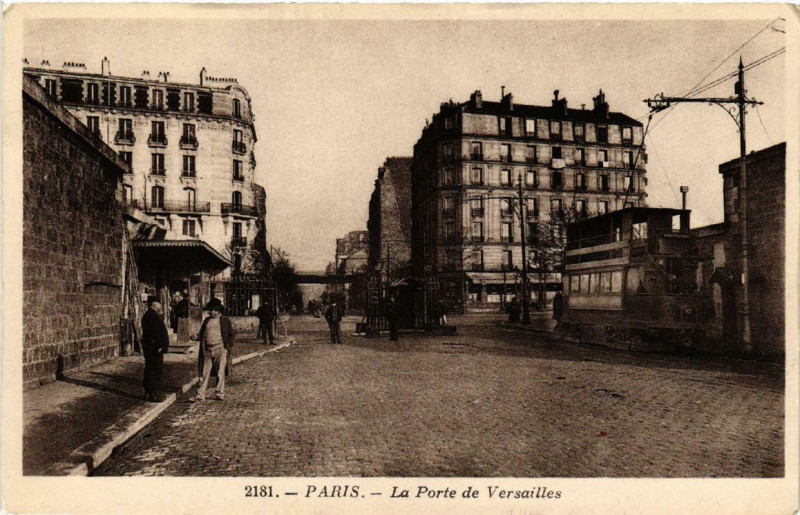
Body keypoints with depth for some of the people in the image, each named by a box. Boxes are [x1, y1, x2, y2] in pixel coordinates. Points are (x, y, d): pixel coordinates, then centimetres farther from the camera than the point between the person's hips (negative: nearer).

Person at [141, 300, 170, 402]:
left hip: (147, 347, 11)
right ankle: (153, 395, -1)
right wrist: (161, 346, -19)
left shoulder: (146, 315, 14)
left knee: (149, 370, 16)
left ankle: (148, 393, 24)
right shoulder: (154, 316, -19)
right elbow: (155, 334, -23)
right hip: (155, 348, -11)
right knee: (156, 370, -5)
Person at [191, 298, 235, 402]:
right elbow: (202, 334, 18)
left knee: (220, 373, 2)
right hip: (207, 350, 4)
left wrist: (227, 347, -8)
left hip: (220, 349, -4)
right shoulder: (207, 320, 14)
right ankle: (200, 395, 10)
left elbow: (232, 335, 2)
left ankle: (220, 394, 13)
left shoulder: (225, 320, 1)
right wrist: (197, 337, -4)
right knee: (205, 373, 6)